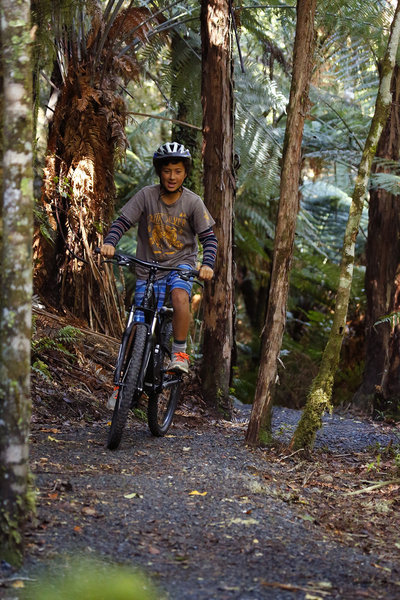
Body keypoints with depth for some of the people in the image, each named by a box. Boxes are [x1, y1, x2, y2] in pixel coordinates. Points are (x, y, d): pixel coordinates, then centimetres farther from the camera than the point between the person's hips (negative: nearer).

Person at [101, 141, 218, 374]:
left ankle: (180, 353, -19)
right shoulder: (146, 195, -9)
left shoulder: (193, 202, -9)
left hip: (181, 262, -1)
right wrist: (110, 243, -29)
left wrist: (207, 265, -24)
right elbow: (123, 222, -10)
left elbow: (209, 237, -8)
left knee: (180, 296, -33)